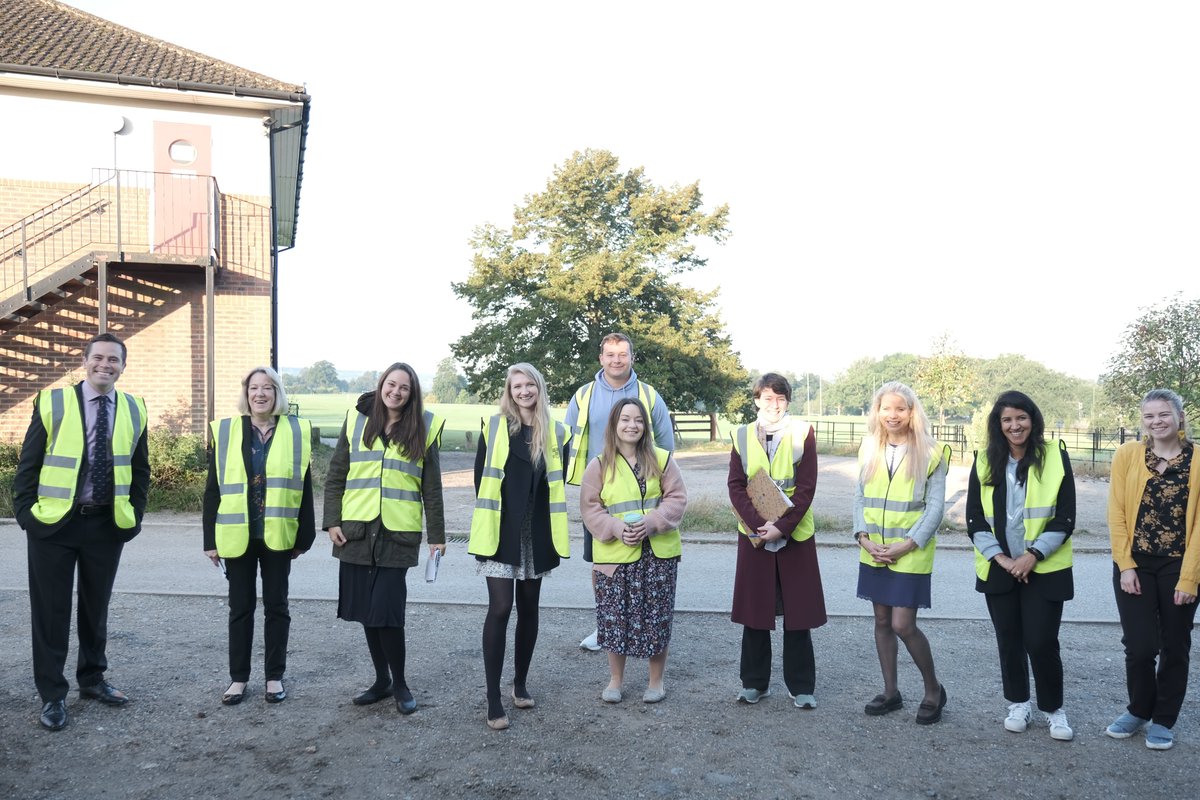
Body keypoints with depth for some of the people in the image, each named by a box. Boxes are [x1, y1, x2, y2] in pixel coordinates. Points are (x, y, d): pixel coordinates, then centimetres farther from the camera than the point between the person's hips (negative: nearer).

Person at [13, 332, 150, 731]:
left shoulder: (134, 409, 4)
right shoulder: (53, 402, -4)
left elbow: (140, 469, 10)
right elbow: (29, 462, -2)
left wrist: (135, 514, 3)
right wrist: (25, 512, -8)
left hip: (108, 523, 3)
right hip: (54, 521, -2)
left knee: (97, 606, 15)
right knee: (51, 609, 5)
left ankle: (92, 679, 31)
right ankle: (52, 694, 17)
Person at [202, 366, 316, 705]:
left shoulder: (296, 432, 1)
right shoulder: (225, 431, 2)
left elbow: (303, 488, 2)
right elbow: (214, 489, 2)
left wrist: (304, 537, 0)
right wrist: (211, 539, -2)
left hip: (278, 535, 0)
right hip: (238, 535, 1)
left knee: (276, 605, 9)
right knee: (240, 607, 10)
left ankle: (275, 676, 20)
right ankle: (238, 677, 21)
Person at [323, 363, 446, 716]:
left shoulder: (423, 429, 1)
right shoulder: (357, 421, 5)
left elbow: (431, 488, 4)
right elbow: (335, 476, 8)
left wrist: (437, 535, 3)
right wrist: (332, 521, 0)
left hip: (398, 534, -3)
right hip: (356, 532, 3)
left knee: (386, 612, -8)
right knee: (367, 611, 10)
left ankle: (400, 683, 12)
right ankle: (382, 680, 27)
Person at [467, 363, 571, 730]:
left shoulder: (555, 432, 4)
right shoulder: (494, 427, -1)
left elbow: (559, 482, 12)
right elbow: (481, 475, 3)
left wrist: (555, 529, 8)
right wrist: (488, 519, 3)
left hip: (536, 534, 3)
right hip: (501, 531, -3)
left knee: (529, 608, 12)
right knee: (500, 608, -8)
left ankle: (521, 683, 28)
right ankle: (493, 699, 0)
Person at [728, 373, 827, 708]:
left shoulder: (803, 433, -2)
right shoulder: (742, 436, 4)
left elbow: (806, 487, -7)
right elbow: (735, 485, -1)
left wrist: (781, 526, -17)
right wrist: (757, 524, -14)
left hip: (794, 535, -1)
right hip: (754, 535, 2)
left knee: (797, 612, 5)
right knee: (754, 609, 8)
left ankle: (801, 686, 18)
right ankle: (754, 682, 21)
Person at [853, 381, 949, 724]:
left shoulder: (930, 452, -6)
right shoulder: (869, 450, 6)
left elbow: (935, 507, -8)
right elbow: (860, 497, 7)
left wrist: (907, 545, -15)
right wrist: (864, 537, -7)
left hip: (910, 554, -5)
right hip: (873, 552, 5)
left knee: (903, 625, -6)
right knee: (882, 621, 12)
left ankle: (933, 690, 17)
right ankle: (891, 692, 26)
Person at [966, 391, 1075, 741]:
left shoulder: (1056, 458, -4)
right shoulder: (985, 462, 1)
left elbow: (1065, 519, -6)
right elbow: (975, 520, 1)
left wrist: (1032, 555, -14)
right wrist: (1000, 558, -10)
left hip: (1044, 569, -2)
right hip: (998, 569, 2)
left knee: (1041, 642, -4)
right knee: (1009, 640, 11)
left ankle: (1054, 709, 19)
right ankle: (1018, 704, 29)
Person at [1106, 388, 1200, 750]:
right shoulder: (1127, 455, -2)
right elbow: (1117, 513, -2)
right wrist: (1125, 566, -7)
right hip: (1135, 566, 0)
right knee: (1140, 646, -1)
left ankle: (1163, 721, 27)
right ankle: (1138, 711, 24)